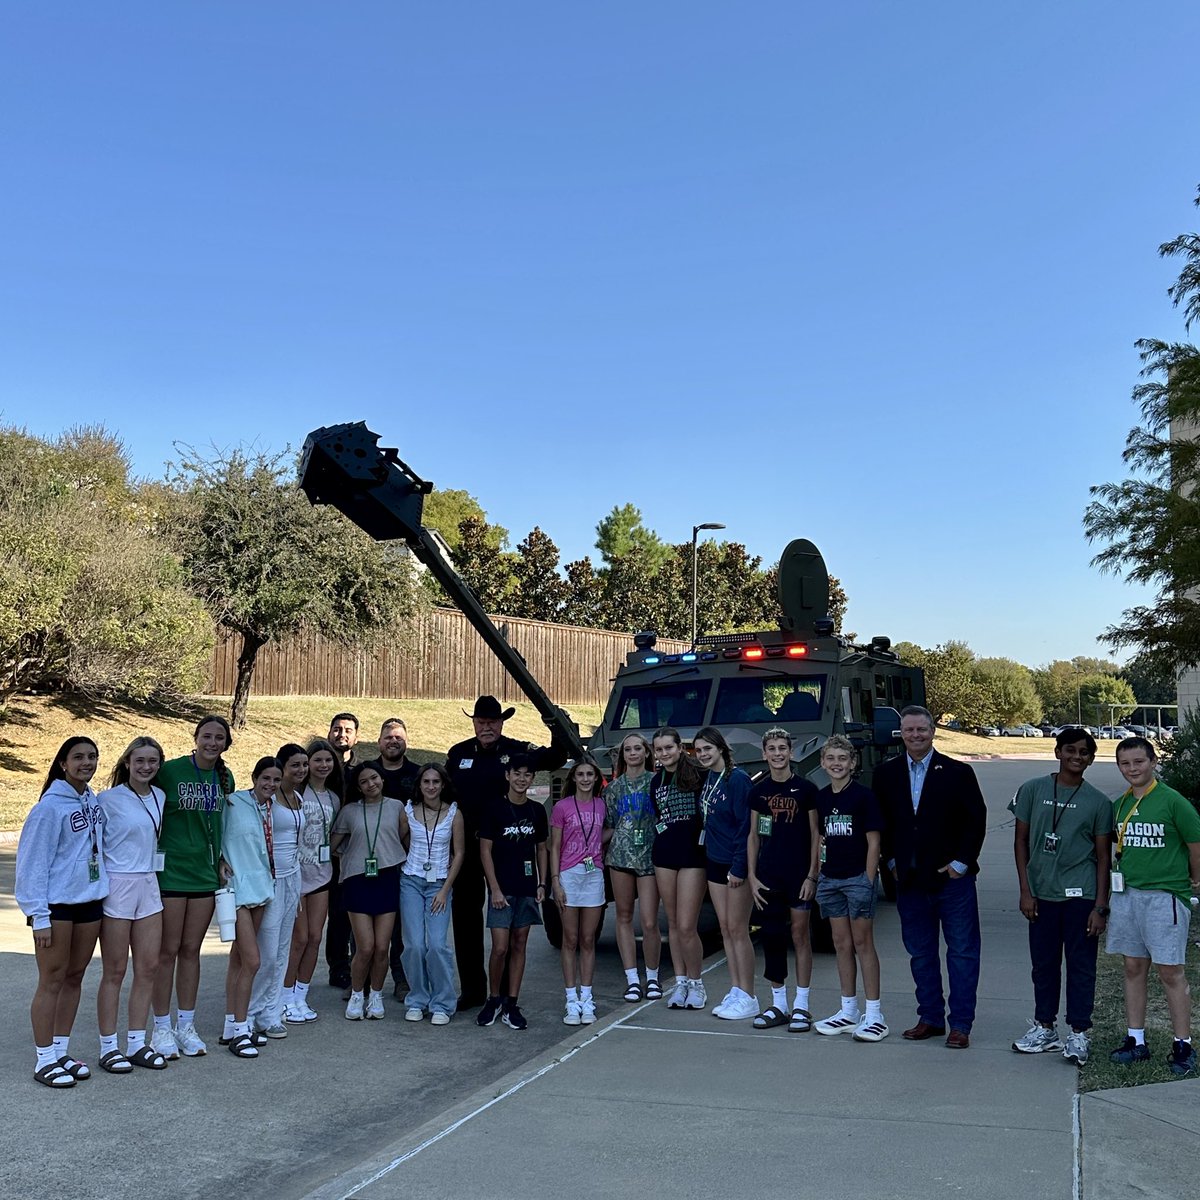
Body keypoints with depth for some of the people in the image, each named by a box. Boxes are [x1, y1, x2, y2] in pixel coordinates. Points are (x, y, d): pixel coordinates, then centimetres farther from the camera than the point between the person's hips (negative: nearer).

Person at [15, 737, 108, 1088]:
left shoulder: (93, 802, 6)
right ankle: (45, 1061, 11)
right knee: (52, 981, 1)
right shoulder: (50, 806, -13)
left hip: (90, 901, 6)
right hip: (56, 905, -6)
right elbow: (33, 862, -13)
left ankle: (62, 1052, 23)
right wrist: (39, 916, -15)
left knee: (74, 978, 13)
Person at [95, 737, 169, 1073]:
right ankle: (108, 1047, 14)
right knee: (115, 972, 2)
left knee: (148, 968, 8)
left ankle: (137, 1044, 18)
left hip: (148, 884, 6)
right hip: (117, 885, -6)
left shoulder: (159, 796, 8)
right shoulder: (108, 799, -10)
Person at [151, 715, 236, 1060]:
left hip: (205, 873, 5)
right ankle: (162, 1028, 14)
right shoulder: (170, 770, -11)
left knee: (191, 950, 12)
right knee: (167, 951, 3)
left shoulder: (225, 778, 5)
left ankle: (186, 1025, 22)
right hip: (170, 872, -5)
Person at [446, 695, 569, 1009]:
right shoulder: (458, 753, 8)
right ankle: (471, 988, 20)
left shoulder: (518, 750, 0)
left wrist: (557, 728, -22)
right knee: (465, 918, 9)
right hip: (465, 848, 3)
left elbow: (555, 758, -5)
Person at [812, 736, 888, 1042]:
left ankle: (875, 1015, 4)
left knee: (863, 944, -2)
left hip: (858, 878, -6)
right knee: (841, 945, 11)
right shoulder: (820, 798, 8)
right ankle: (848, 1011, 20)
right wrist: (817, 875, 7)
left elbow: (873, 842, -8)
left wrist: (869, 880, -13)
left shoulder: (863, 796, -8)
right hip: (830, 879, 6)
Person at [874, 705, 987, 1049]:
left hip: (952, 878, -3)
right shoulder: (886, 773, 4)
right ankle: (930, 1018, 23)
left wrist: (961, 863, -9)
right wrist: (892, 862, 5)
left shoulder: (957, 772, -5)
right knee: (920, 953, 12)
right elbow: (880, 823, 12)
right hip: (909, 880, 3)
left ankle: (960, 1024, 11)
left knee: (962, 952, 2)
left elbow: (976, 820, -4)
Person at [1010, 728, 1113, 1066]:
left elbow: (1103, 857, 2)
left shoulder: (1098, 802, 1)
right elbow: (1021, 841, 5)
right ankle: (1044, 1028, 24)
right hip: (1041, 895, 2)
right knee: (1044, 964, 11)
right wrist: (1025, 891, 0)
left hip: (1080, 896, -1)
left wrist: (1100, 907, -4)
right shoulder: (1032, 790, 2)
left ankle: (1078, 1034, 13)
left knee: (1081, 965, 3)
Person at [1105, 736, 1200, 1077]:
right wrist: (1121, 871, 12)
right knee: (1134, 968, 12)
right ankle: (1136, 1041, 20)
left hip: (1164, 895, -6)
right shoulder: (1119, 804, 8)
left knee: (1170, 972, -1)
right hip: (1126, 893, 6)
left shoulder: (1172, 801, -10)